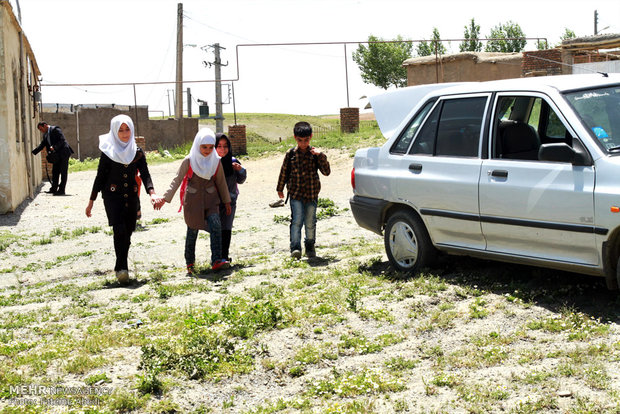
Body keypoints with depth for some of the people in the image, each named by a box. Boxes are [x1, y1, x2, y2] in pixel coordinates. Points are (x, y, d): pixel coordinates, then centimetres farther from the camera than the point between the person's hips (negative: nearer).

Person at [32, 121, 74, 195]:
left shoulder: (55, 129, -11)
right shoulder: (45, 135, 15)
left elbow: (62, 140, -19)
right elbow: (42, 145, 16)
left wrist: (54, 147, -27)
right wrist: (33, 152, 6)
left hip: (64, 153, -9)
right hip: (56, 155, 9)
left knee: (63, 172, -4)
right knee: (55, 172, 10)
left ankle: (61, 190, -2)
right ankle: (54, 189, 18)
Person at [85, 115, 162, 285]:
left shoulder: (137, 152, 7)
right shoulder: (108, 152, 1)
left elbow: (145, 174, 0)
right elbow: (100, 177, 4)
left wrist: (152, 193, -18)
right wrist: (91, 201, 3)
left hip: (131, 198, 3)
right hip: (113, 197, -3)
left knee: (127, 233, 5)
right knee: (120, 230, -19)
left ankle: (120, 268, 19)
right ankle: (122, 268, -18)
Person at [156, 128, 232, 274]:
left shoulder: (216, 161, 0)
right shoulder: (189, 161, -8)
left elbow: (221, 182, 10)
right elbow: (177, 180, -6)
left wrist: (226, 202, 15)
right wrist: (165, 198, -14)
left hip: (210, 199, 2)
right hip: (193, 200, -2)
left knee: (216, 226, -18)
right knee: (192, 231, 5)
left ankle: (217, 260, -21)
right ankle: (189, 263, 20)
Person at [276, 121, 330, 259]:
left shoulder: (315, 154, -1)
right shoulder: (291, 154, 0)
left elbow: (326, 172, -7)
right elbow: (284, 172, 11)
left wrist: (320, 156, -18)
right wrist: (280, 189, 18)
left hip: (311, 193, 1)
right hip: (295, 193, -1)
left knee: (310, 223, 9)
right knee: (296, 220, -12)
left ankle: (310, 247, 26)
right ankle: (295, 248, -11)